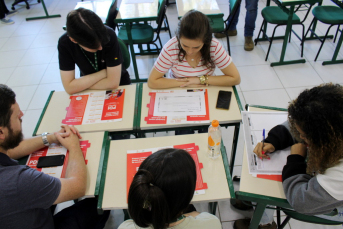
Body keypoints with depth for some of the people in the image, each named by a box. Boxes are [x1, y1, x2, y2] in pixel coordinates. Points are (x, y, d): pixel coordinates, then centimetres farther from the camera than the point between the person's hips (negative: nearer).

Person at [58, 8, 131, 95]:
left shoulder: (109, 35, -26)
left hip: (119, 85, -2)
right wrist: (103, 72, -22)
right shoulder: (65, 43, -20)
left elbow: (113, 82, -26)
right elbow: (69, 87, -21)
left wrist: (81, 85, -19)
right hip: (90, 94, 3)